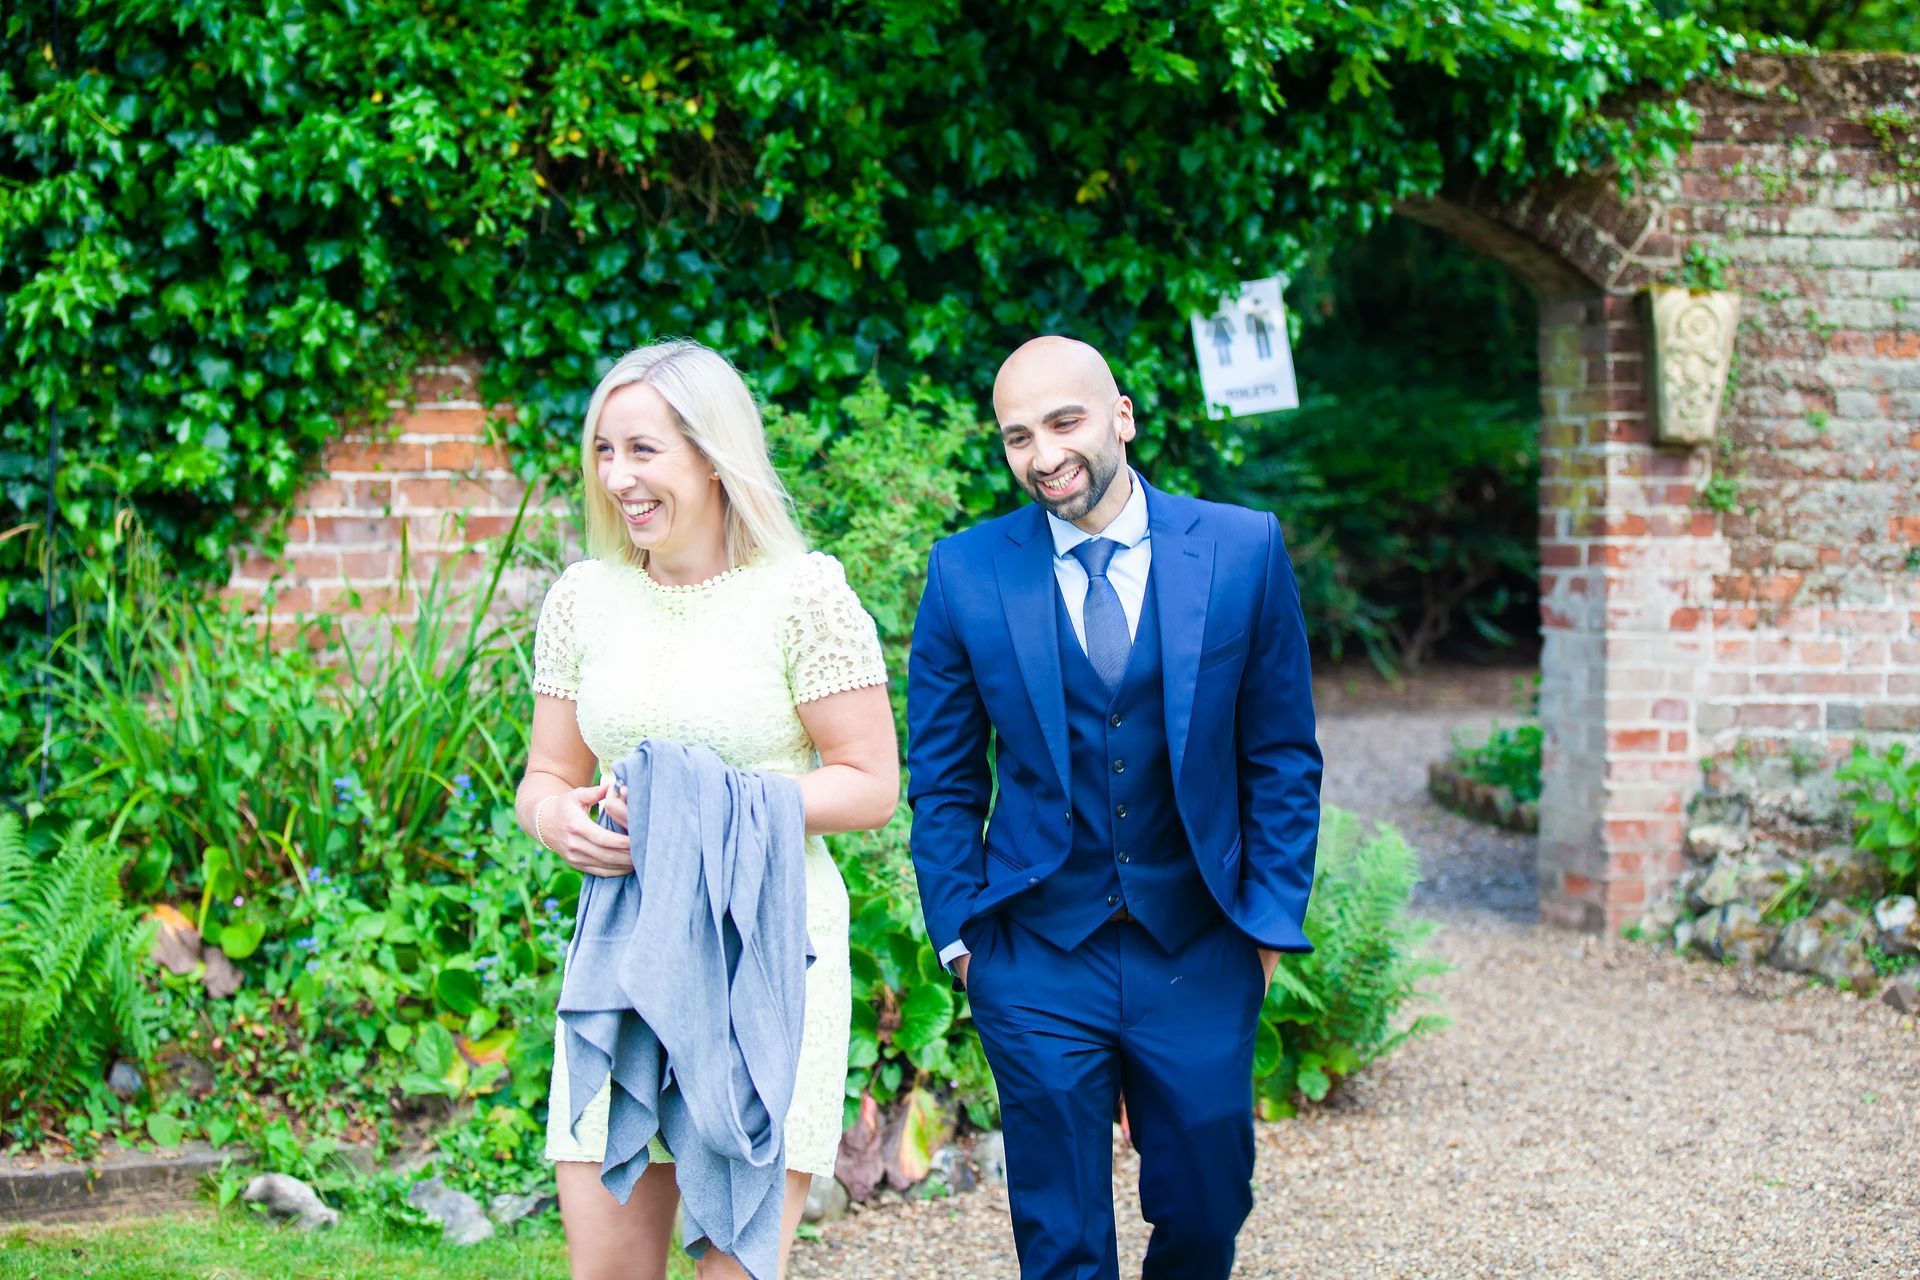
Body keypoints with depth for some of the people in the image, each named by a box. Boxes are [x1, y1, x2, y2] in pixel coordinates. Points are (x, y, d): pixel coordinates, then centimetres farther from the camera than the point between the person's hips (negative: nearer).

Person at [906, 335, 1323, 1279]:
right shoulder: (966, 572, -2)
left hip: (1199, 953, 1)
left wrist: (1271, 916, -1)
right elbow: (941, 777, 5)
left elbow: (1283, 758, 3)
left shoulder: (1243, 549, -2)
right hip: (1038, 957, 0)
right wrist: (958, 930, -1)